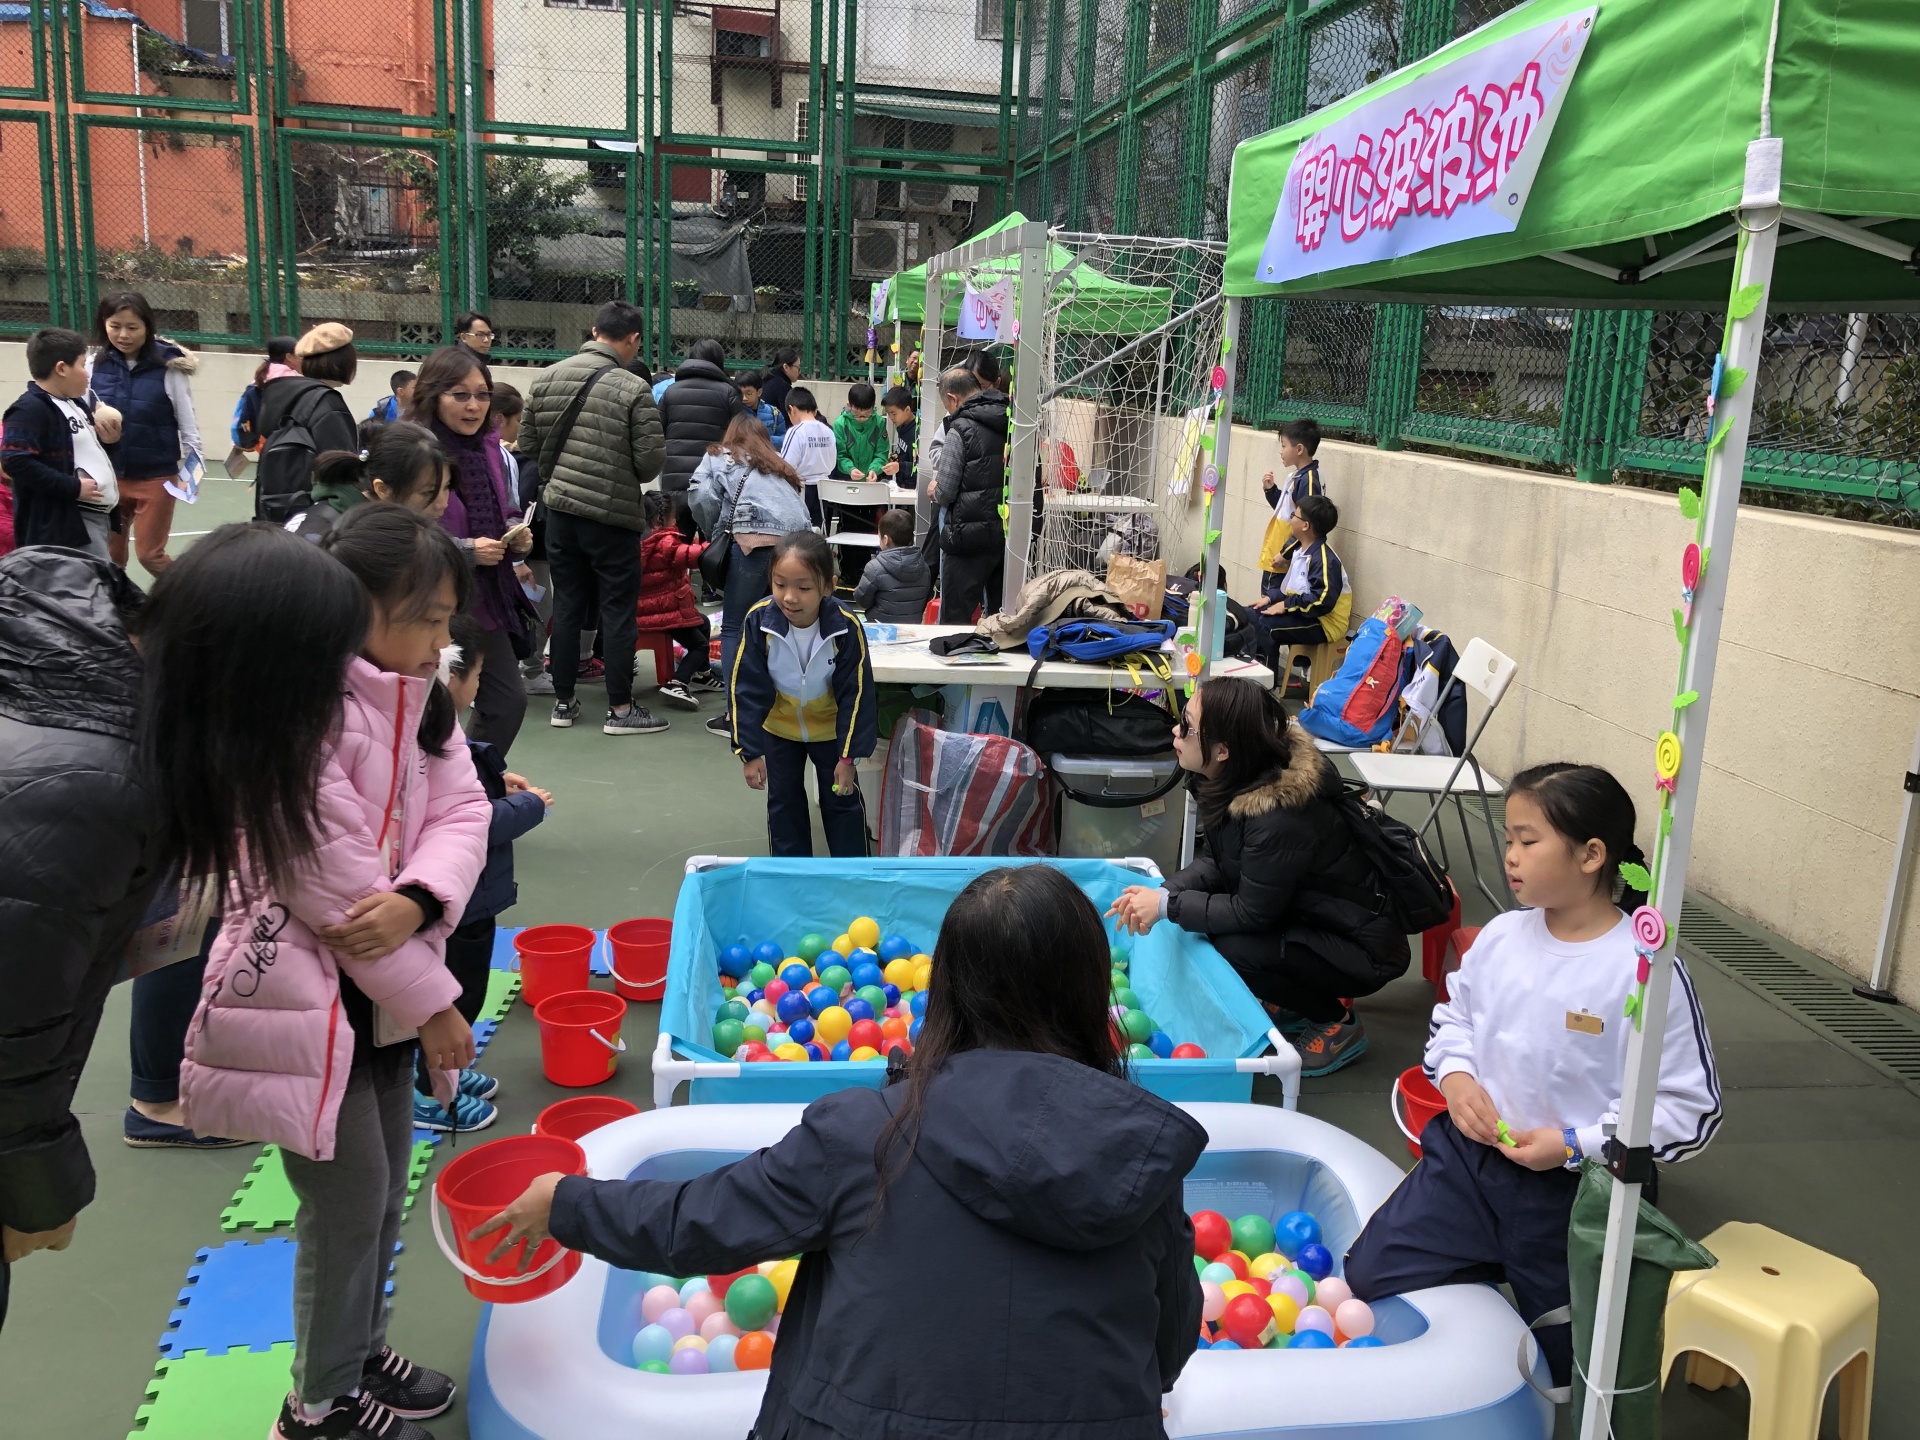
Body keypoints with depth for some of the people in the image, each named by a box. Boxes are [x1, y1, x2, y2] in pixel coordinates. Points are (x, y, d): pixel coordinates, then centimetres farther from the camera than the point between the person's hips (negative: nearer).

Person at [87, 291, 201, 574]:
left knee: (149, 554, 2)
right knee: (110, 554, 11)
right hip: (108, 476, 3)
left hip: (155, 477, -3)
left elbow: (187, 421, -4)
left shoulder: (169, 367, -10)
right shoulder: (95, 364, -2)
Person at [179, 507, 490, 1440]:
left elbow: (462, 811, -2)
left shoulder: (417, 698, 3)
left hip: (383, 989, 8)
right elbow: (332, 886, -24)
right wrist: (434, 1003, -15)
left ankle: (362, 1352, 40)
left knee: (386, 1188, 20)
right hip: (309, 996, -8)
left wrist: (419, 899, -24)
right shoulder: (297, 716, -24)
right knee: (349, 1200, 4)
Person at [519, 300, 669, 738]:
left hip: (559, 509, 5)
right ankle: (620, 709, 10)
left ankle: (563, 702, 21)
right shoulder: (633, 389, -14)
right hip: (612, 515, -5)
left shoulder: (547, 378, 2)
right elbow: (651, 459, -14)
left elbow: (527, 443, 7)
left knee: (567, 604, 14)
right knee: (618, 609, 5)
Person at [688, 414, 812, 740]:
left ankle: (736, 715, -3)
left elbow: (701, 496, 5)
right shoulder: (784, 468, 36)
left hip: (755, 539, -5)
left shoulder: (720, 457, 21)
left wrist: (715, 534, 18)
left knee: (735, 628, 2)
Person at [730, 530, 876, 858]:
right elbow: (746, 690, -20)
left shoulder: (846, 628, -31)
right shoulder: (758, 621, -29)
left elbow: (855, 694, -21)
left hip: (831, 727, -1)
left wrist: (848, 755, -18)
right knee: (783, 802, 11)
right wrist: (750, 751, -19)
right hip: (779, 727, 1)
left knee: (842, 801, 10)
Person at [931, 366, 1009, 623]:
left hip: (970, 534, -6)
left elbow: (944, 493, -12)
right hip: (1008, 533, 6)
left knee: (955, 616, 2)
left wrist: (936, 490, 10)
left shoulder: (961, 429, -12)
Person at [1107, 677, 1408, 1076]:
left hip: (1361, 948, -8)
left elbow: (1252, 913, -24)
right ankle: (1299, 1001, 15)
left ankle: (1338, 1025, -1)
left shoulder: (1278, 817, -34)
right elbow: (1220, 864, 2)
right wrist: (1165, 892, -14)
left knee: (1235, 949, -27)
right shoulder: (1239, 779, -9)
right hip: (1305, 918, 8)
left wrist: (1167, 906, -22)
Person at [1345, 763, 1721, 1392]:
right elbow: (1453, 1014, 14)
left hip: (1578, 1186, -4)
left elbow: (1690, 1107, -16)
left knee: (1563, 1359, 10)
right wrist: (1455, 1076, -7)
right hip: (1470, 1153, 4)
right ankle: (1491, 1270, 25)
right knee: (1370, 1275, 3)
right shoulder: (1502, 935, -3)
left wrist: (1578, 1146, -21)